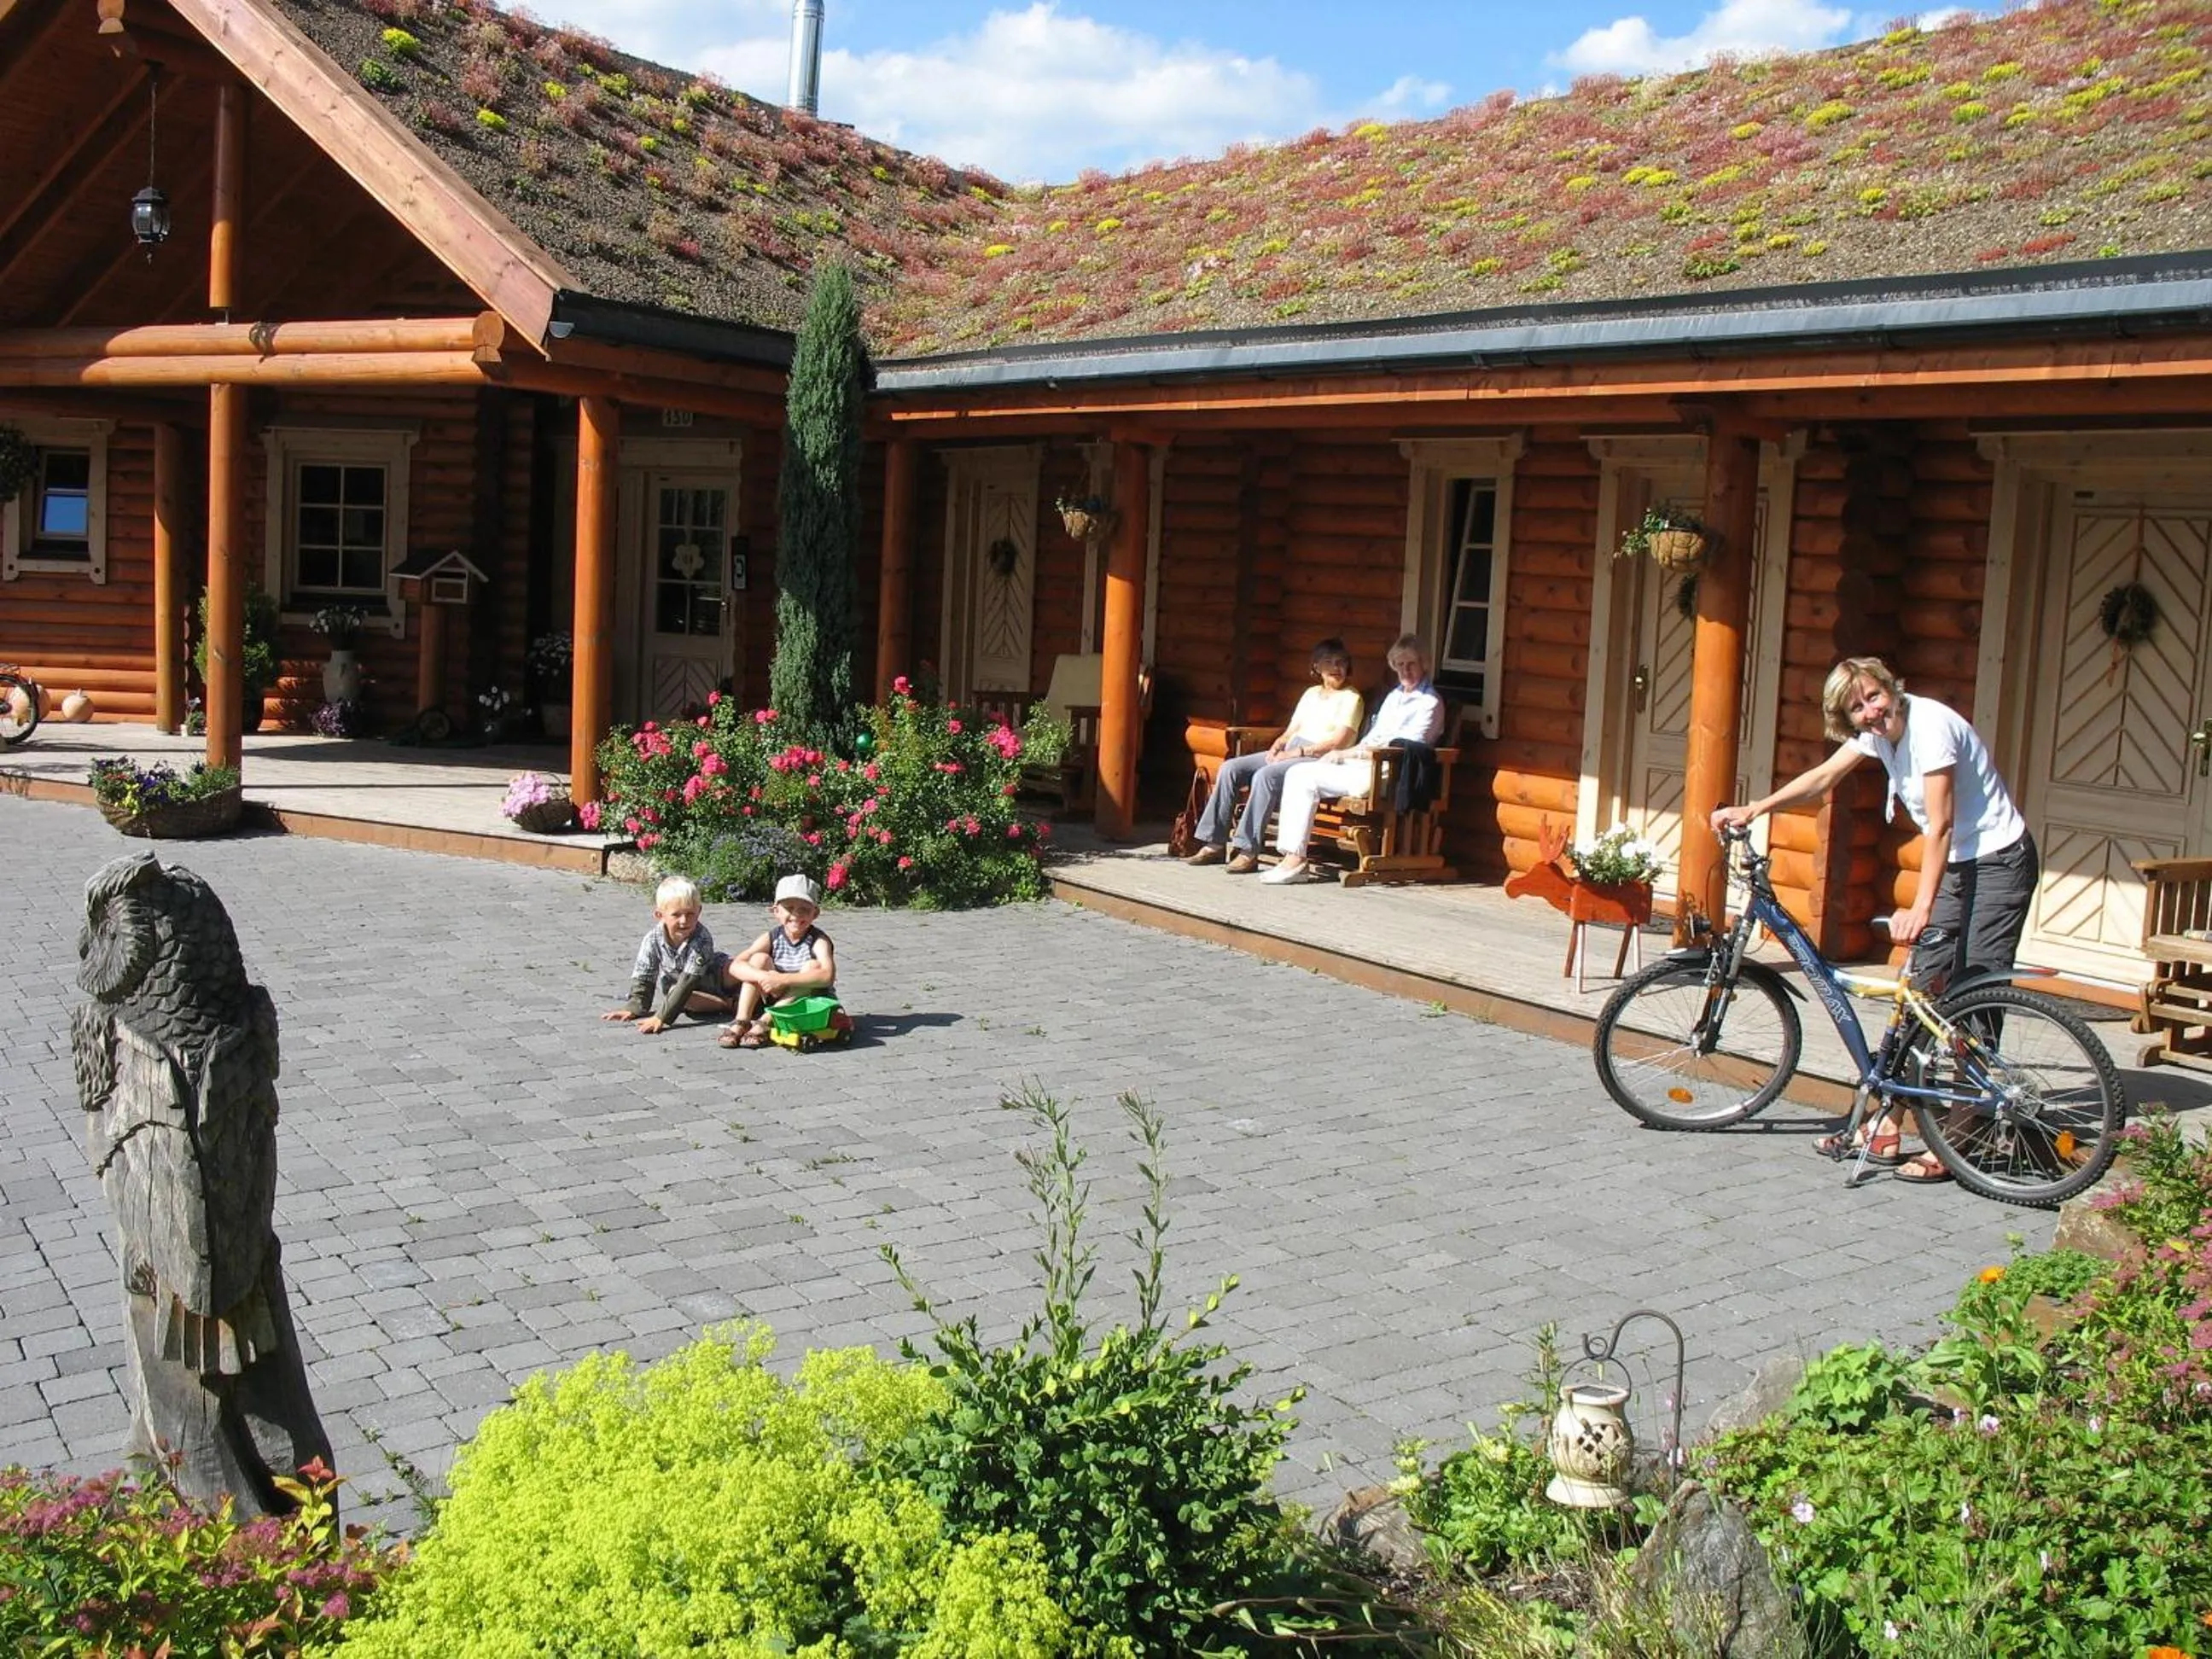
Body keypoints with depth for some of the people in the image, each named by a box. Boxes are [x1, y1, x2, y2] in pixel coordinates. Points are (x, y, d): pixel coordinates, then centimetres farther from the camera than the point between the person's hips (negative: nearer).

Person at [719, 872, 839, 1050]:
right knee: (759, 959, -14)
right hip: (776, 1000, 3)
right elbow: (736, 966, -16)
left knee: (813, 966, -29)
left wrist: (783, 979, -40)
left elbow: (828, 976, -35)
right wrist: (764, 976, -36)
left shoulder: (819, 940, -15)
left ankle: (763, 1023, -30)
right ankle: (741, 1022, -21)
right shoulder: (772, 938, -4)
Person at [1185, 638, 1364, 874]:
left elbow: (1338, 741, -10)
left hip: (1318, 759, -7)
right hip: (1288, 753, 7)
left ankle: (1248, 852, -33)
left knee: (1264, 776, -34)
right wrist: (1277, 745, -1)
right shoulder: (1311, 693, 23)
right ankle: (1215, 844, -14)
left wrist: (1297, 752, -15)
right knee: (1229, 769, -12)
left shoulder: (1351, 699, 2)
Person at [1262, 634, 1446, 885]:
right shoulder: (1395, 696, 23)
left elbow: (1401, 749, -12)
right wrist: (1342, 754, 2)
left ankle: (1295, 860, -19)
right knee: (1298, 772, -10)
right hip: (1361, 763, 9)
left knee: (1307, 777, -19)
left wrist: (1349, 753, -11)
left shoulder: (1430, 703, -4)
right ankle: (1292, 857, -18)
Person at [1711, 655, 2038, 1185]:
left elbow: (1939, 825, -28)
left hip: (2000, 862, -9)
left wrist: (1921, 908, -33)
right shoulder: (1878, 732, 1)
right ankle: (1887, 1125, 9)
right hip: (1957, 864, 9)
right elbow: (1822, 777, 10)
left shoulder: (1930, 725, -24)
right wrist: (1752, 810, 0)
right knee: (1922, 990, 6)